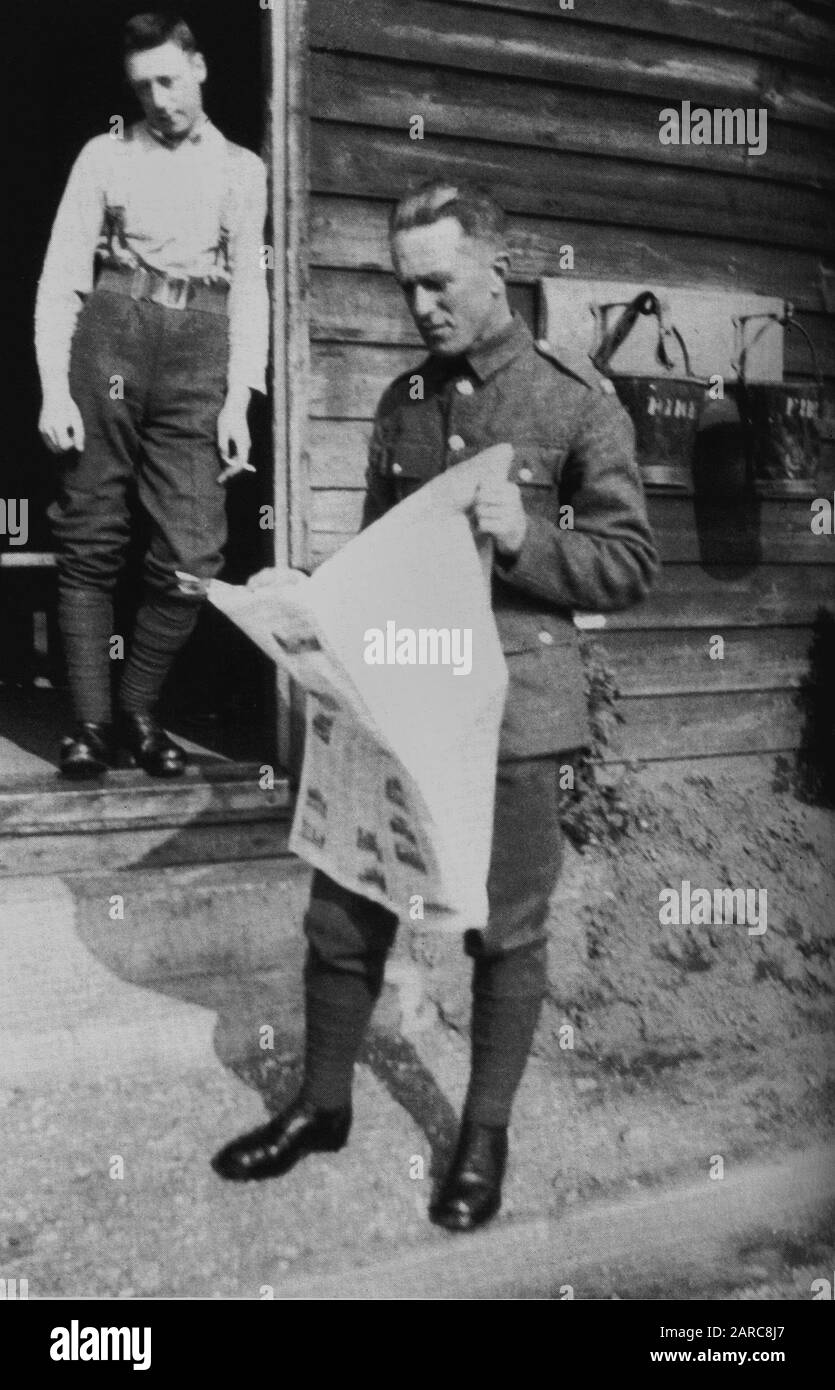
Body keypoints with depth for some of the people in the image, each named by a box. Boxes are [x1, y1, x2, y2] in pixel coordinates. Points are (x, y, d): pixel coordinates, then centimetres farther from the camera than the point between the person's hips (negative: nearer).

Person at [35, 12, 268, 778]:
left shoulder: (242, 169, 16)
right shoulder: (106, 155, 12)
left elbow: (250, 289, 12)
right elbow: (62, 277, 5)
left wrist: (239, 401, 0)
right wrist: (54, 389, -6)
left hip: (199, 353, 1)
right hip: (110, 336, 0)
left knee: (191, 554, -7)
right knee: (91, 541, -1)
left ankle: (139, 710, 10)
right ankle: (92, 717, 8)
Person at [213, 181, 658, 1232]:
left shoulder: (576, 399, -2)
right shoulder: (402, 401, 12)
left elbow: (629, 565, -3)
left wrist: (523, 536, -19)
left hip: (512, 704, -4)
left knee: (505, 932, 6)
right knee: (343, 913, 8)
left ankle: (485, 1135, 26)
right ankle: (321, 1105, 29)